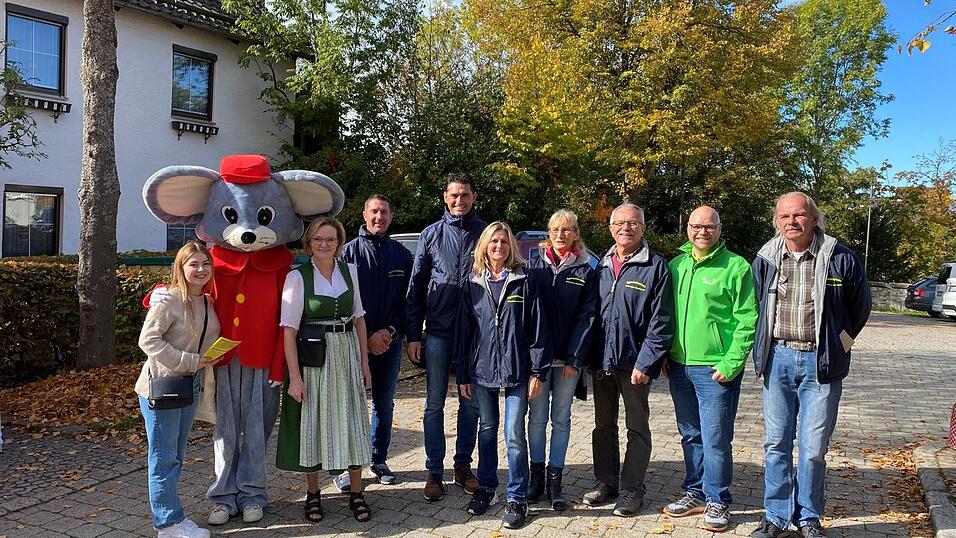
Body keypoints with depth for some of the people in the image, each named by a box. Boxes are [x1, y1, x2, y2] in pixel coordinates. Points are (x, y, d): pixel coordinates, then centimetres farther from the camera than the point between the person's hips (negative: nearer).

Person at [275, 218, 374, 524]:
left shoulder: (349, 271, 4)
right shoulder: (298, 277, -8)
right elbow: (289, 329, -10)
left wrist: (364, 362, 8)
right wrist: (295, 377, -14)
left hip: (347, 355, 3)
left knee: (351, 421, 6)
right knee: (313, 422, 6)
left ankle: (356, 492, 20)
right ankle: (313, 493, 24)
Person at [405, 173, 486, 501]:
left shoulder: (486, 232, 4)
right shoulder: (432, 234, 4)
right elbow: (416, 286, 4)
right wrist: (413, 335, -1)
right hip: (438, 330, 0)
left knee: (471, 403, 10)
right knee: (434, 404, 4)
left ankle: (463, 466, 24)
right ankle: (434, 472, 14)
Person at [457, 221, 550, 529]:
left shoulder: (523, 282, -1)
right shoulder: (473, 284, 6)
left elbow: (537, 329, -3)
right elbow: (465, 330, 8)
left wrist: (537, 372, -8)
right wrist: (462, 375, 6)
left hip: (516, 372, -3)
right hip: (481, 370, 3)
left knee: (514, 435, -2)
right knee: (487, 431, 15)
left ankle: (517, 498, 12)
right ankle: (487, 488, 30)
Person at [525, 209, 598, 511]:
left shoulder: (586, 272, 3)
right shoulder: (534, 266, 4)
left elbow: (586, 317, -2)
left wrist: (575, 359, -9)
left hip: (568, 358, 0)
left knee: (561, 418, 7)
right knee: (537, 415, 7)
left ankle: (555, 480, 16)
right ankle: (537, 475, 19)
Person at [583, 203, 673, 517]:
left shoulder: (655, 267, -6)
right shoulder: (602, 266, 9)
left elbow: (660, 321, -11)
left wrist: (645, 363, -16)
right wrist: (590, 356, 5)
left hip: (634, 363, -5)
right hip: (602, 361, 5)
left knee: (637, 427, 8)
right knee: (603, 425, 15)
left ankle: (632, 489, 19)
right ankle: (606, 482, 28)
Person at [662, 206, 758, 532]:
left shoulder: (736, 267, -6)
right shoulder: (676, 265, 10)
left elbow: (747, 320, -9)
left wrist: (732, 362, -15)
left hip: (716, 368, -5)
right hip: (679, 366, 6)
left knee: (715, 439, 0)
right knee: (690, 436, 16)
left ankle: (717, 501, 15)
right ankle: (695, 493, 29)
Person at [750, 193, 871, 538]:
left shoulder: (841, 259, -4)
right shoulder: (766, 260, 4)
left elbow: (859, 309, 10)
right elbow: (754, 309, 18)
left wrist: (835, 347, 10)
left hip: (820, 363, -2)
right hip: (777, 360, 3)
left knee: (813, 448, 3)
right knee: (776, 444, 8)